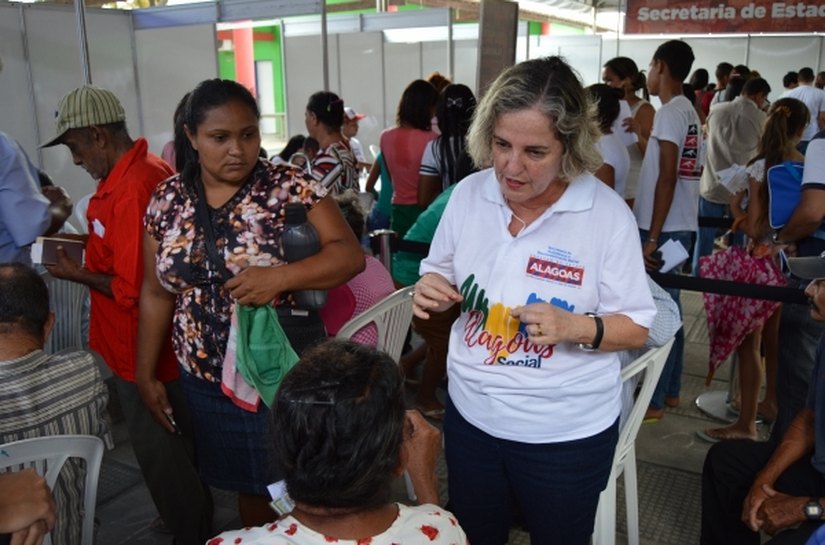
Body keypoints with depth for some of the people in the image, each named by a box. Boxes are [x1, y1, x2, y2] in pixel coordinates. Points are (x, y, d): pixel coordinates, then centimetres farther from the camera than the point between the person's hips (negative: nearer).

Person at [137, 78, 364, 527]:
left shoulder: (291, 187, -11)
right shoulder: (167, 200, 1)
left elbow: (349, 254, -16)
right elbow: (157, 292, 7)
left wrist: (279, 276, -31)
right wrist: (146, 373, 7)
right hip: (206, 379, 4)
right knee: (250, 488, 20)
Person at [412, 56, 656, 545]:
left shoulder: (607, 213, -16)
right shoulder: (468, 194, -5)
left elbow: (636, 329, -10)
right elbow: (441, 277, 8)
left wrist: (577, 327, -29)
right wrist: (431, 291, -14)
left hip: (568, 431, -3)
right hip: (471, 414, 4)